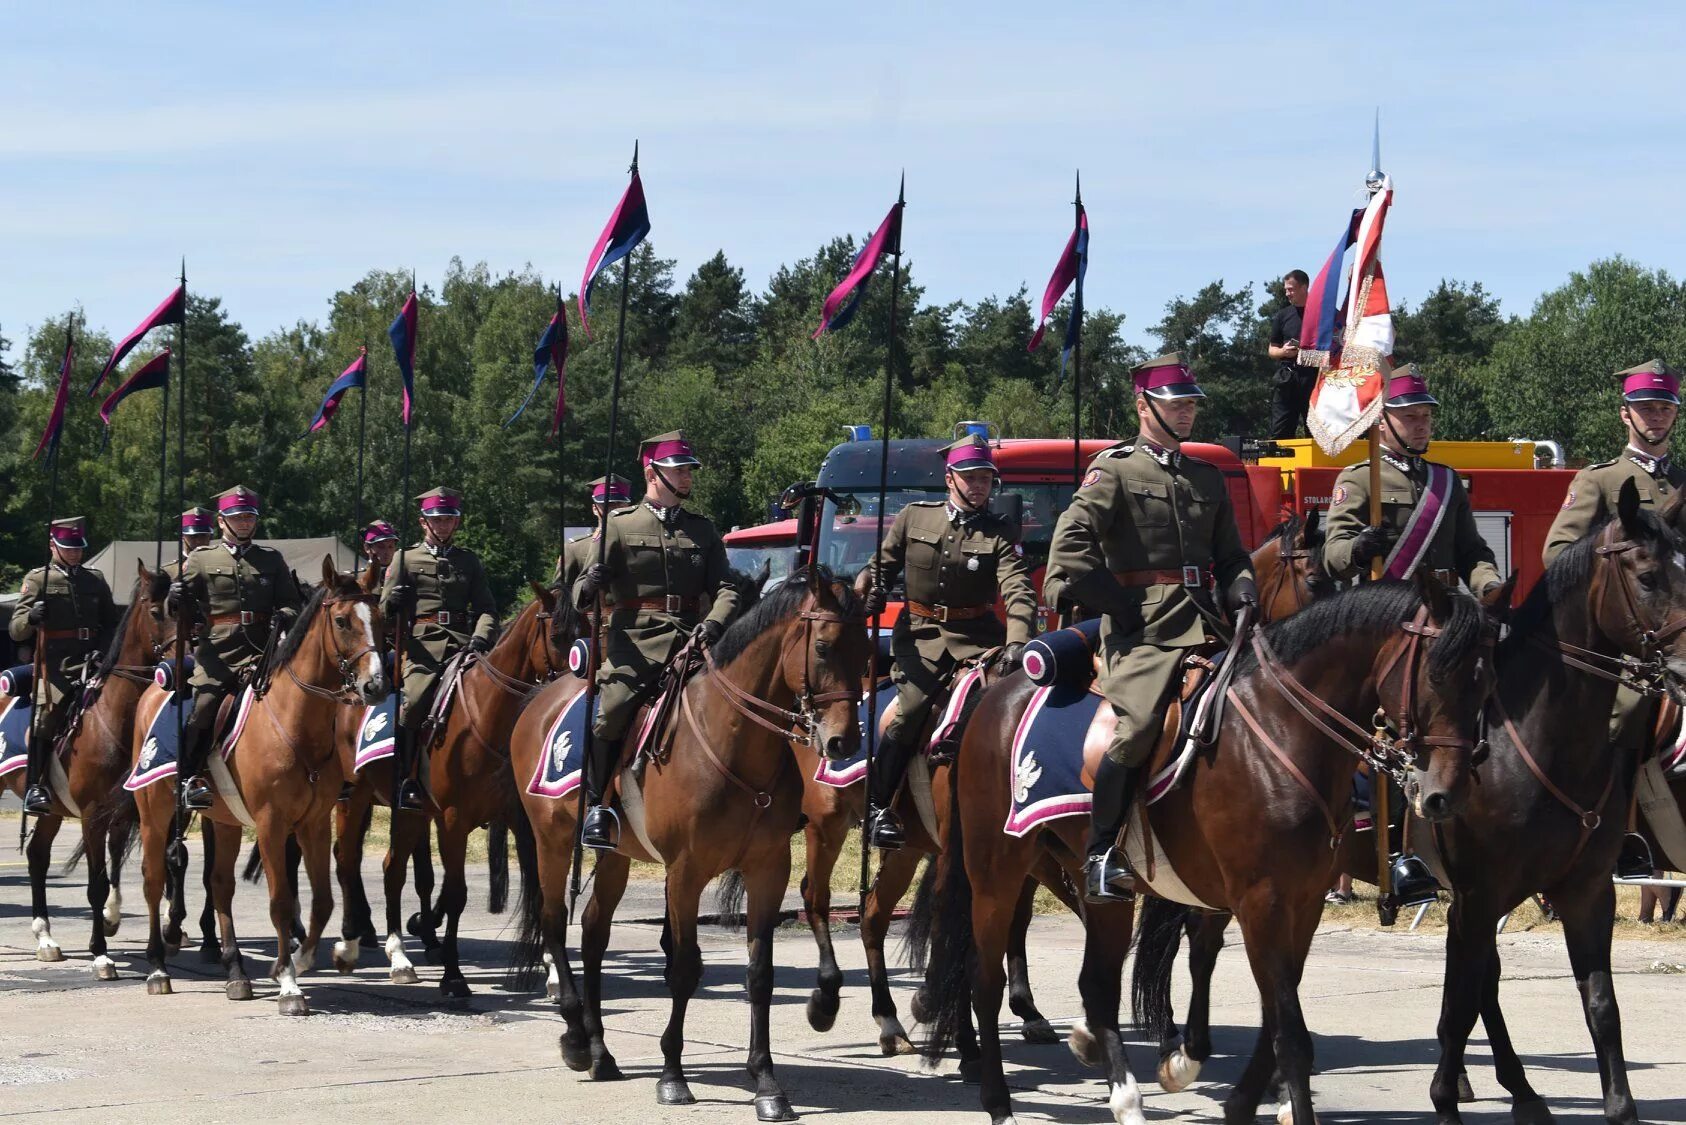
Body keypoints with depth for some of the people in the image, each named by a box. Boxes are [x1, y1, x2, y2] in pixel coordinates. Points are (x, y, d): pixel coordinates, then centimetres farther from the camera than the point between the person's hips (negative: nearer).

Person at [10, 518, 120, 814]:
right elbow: (16, 630, 0)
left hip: (91, 664, 4)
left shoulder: (96, 580, 18)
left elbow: (111, 624, 20)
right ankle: (34, 787, -23)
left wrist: (102, 649, -1)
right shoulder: (38, 579, 8)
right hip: (55, 667, -4)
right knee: (47, 714, -20)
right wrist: (31, 618, -23)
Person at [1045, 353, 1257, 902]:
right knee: (1140, 724, -23)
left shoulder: (1209, 479, 23)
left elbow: (1230, 555, 27)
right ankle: (1101, 855, -16)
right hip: (1142, 629, -6)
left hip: (1203, 625, 6)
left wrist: (1241, 591, 5)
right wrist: (1121, 607, -11)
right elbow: (1070, 548, -8)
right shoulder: (1114, 469, 4)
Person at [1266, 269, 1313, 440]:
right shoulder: (1282, 315, 15)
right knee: (1280, 431, -5)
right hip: (1286, 379, 2)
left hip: (1313, 376, -2)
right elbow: (1272, 349, 18)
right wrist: (1283, 352, -2)